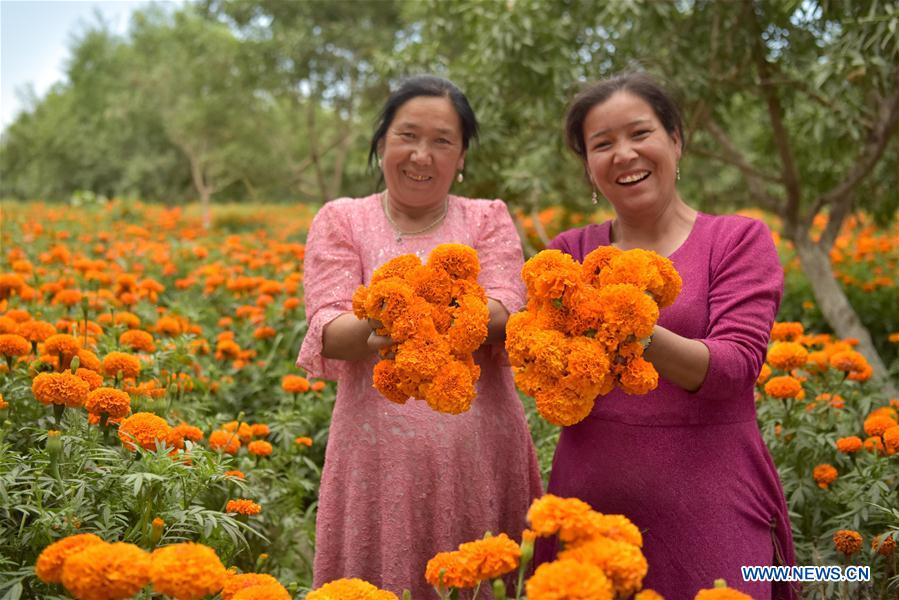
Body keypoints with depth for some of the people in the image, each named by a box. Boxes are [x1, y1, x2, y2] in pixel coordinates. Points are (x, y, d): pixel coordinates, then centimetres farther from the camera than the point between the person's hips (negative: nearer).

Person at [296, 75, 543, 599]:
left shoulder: (489, 219, 8)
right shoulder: (340, 220, 6)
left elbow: (506, 316, -7)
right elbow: (328, 334, -6)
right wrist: (373, 325, -29)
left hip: (480, 453, 1)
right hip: (380, 459, 0)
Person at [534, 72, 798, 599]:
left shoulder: (740, 239, -1)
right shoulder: (569, 252, 6)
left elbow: (736, 366, -14)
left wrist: (641, 336, -31)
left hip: (710, 508, -2)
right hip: (591, 501, 3)